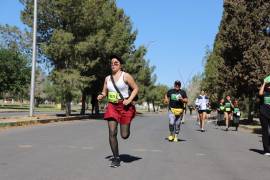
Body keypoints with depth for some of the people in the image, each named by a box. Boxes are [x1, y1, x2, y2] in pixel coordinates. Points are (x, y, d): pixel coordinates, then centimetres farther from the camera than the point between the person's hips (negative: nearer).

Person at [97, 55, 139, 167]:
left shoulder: (126, 76, -2)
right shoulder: (107, 78, 11)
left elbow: (136, 88, -2)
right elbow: (104, 92, 18)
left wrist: (129, 100, -15)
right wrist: (101, 96, -5)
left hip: (124, 107, -3)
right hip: (112, 106, 4)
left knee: (124, 136, -1)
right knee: (112, 133, -8)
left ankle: (127, 125, 38)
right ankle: (116, 158, 6)